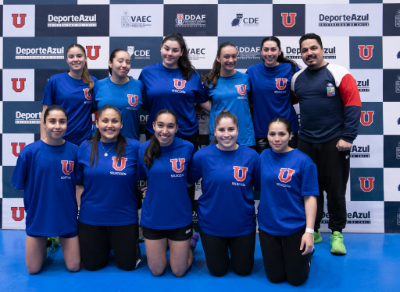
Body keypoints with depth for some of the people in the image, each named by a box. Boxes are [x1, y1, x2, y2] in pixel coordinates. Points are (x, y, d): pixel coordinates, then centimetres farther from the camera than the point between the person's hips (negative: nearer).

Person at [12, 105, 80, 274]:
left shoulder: (74, 151, -9)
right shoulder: (30, 151, -13)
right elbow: (20, 186, -2)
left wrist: (77, 205, -6)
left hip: (66, 216, 1)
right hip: (38, 215, 0)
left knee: (74, 267, 7)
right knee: (33, 269, 10)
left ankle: (61, 241, 36)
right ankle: (44, 245, 40)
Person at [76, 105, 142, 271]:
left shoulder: (134, 147, -11)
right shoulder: (85, 147, -4)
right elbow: (78, 180, 4)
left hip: (124, 217, -1)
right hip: (91, 217, 2)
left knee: (127, 265, 11)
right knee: (92, 265, 16)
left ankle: (131, 243, 42)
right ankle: (105, 244, 45)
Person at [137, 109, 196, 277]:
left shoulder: (187, 148, -12)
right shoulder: (144, 149, -9)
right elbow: (138, 176, 6)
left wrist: (174, 187, -4)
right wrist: (156, 189, -4)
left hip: (180, 218, -1)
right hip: (152, 218, 1)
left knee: (179, 271, 11)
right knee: (156, 271, 14)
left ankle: (186, 245, 40)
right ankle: (162, 246, 43)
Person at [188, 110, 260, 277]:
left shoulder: (251, 156, -12)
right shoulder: (202, 155, -13)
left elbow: (261, 187, -1)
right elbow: (187, 182, 0)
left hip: (243, 224, 1)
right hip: (211, 224, -1)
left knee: (243, 270, 16)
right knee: (218, 271, 15)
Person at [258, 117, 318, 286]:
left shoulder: (303, 161, -13)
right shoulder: (264, 156, -1)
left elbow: (310, 197, -12)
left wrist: (309, 231, -16)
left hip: (295, 228, -3)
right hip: (268, 226, 3)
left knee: (296, 279, 8)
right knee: (275, 277, 12)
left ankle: (307, 252, 37)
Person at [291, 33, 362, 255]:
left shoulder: (339, 74, -6)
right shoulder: (297, 79, 8)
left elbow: (353, 106, -10)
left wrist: (348, 137, -15)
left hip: (334, 143, -4)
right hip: (306, 142, 4)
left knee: (336, 189, 4)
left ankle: (336, 233, 19)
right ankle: (312, 231, 24)